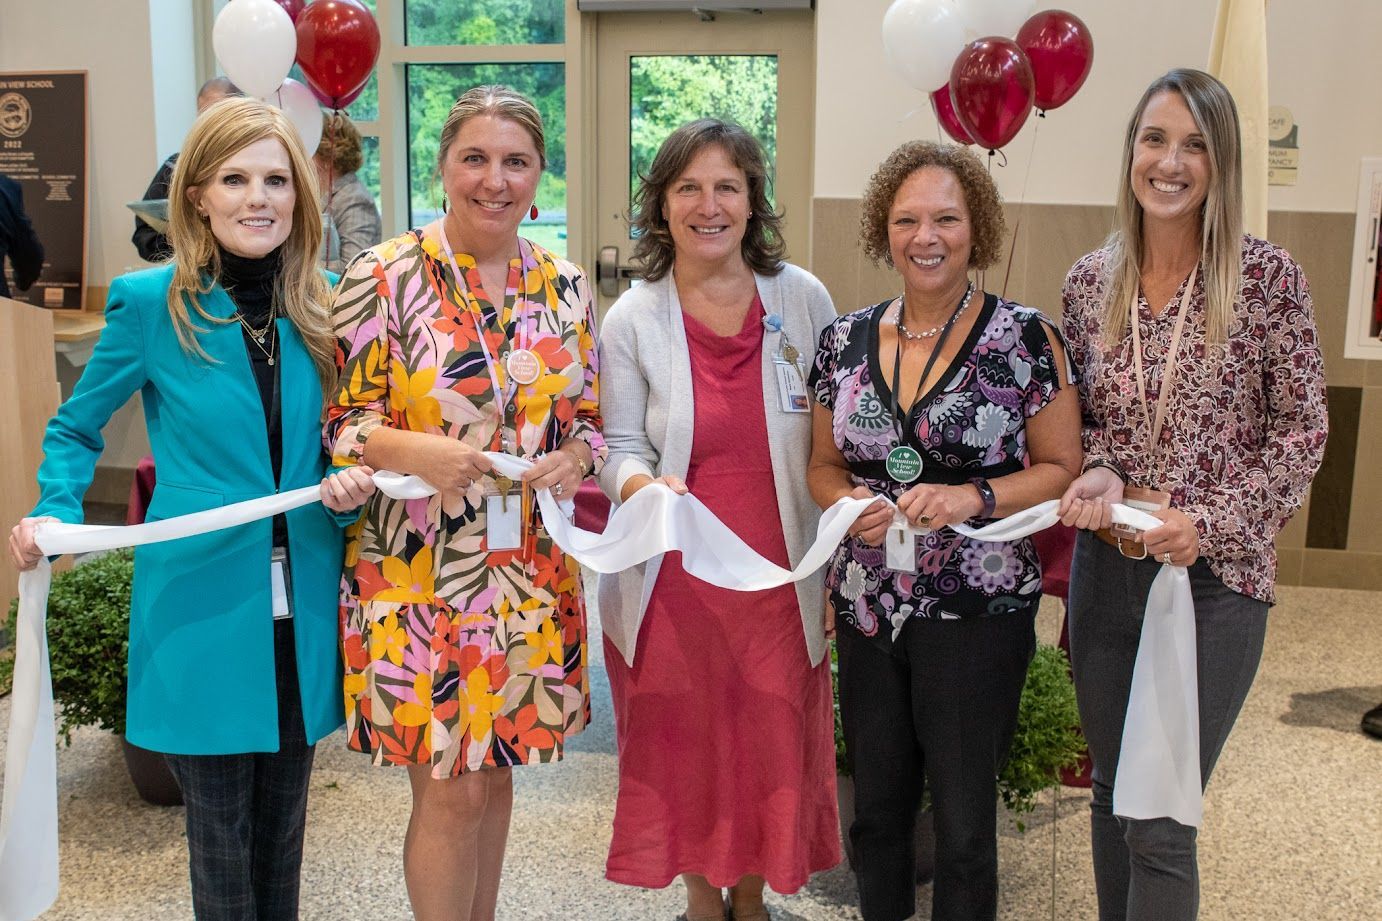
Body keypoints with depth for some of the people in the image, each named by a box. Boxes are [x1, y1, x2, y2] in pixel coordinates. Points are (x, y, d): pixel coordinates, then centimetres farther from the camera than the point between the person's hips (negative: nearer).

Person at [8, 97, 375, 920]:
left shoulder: (321, 305, 2)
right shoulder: (150, 303, -7)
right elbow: (77, 428, 6)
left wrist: (348, 486, -10)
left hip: (304, 611, 3)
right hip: (202, 606, -3)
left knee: (283, 826, 17)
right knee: (221, 835, 9)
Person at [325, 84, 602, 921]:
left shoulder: (566, 286, 5)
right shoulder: (382, 276, -7)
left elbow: (589, 420, 12)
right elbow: (340, 422, -6)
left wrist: (572, 459, -10)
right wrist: (415, 451, -26)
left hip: (531, 572, 4)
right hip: (419, 568, -4)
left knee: (494, 772, 17)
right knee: (449, 791, 3)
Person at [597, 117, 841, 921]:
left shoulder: (804, 299, -2)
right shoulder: (631, 321, -3)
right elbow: (623, 448, 1)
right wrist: (642, 486, -23)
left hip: (779, 575, 1)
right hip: (674, 579, 0)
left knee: (774, 743, 11)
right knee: (686, 744, 11)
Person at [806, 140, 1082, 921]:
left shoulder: (1025, 339, -7)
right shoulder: (847, 340, 4)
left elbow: (1061, 469, -4)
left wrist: (975, 497, -20)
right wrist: (851, 503, -9)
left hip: (977, 614, -4)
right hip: (867, 610, 4)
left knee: (964, 820, 6)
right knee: (876, 807, 17)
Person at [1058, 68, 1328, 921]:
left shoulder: (1268, 278, -9)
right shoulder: (1090, 281, 2)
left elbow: (1301, 433, -5)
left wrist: (1209, 522, -17)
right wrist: (1100, 476, -10)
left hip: (1216, 576, -4)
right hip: (1107, 566, 4)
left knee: (1161, 820, -1)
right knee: (1113, 793, 17)